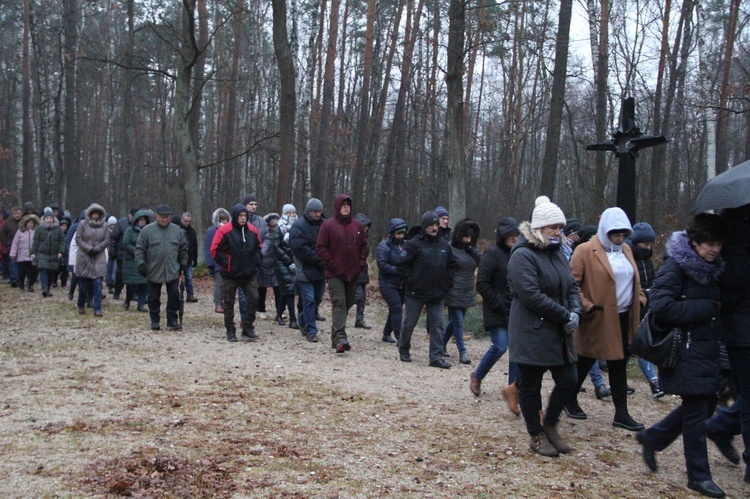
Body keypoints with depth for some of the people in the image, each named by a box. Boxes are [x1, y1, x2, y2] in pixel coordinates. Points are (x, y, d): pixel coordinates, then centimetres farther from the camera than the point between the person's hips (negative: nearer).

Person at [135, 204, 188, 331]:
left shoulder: (177, 230, 5)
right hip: (153, 272, -1)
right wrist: (140, 263, -10)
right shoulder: (147, 230, -3)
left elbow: (183, 249, 13)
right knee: (154, 298, 8)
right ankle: (155, 321, 20)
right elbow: (140, 249, -2)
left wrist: (183, 264, 11)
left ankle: (172, 320, 12)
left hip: (172, 271, 1)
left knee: (174, 296, 0)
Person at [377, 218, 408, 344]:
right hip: (388, 284, -7)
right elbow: (382, 265, -19)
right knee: (397, 308, -14)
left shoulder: (404, 245, 9)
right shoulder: (384, 246, -11)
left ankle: (387, 334, 29)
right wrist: (398, 270, -25)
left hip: (401, 285, 7)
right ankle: (399, 337, -13)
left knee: (395, 310, 15)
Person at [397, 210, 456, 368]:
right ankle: (404, 350, 29)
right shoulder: (414, 243, -8)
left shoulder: (444, 245, 7)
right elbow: (402, 264, -9)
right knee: (409, 323, 9)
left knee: (437, 325, 2)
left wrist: (447, 283, 7)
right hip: (416, 293, -4)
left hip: (437, 294, 4)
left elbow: (451, 265, 17)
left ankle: (436, 357, 5)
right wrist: (411, 281, -11)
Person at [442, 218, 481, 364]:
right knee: (458, 321, -5)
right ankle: (462, 352, -1)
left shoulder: (470, 249, 11)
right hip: (454, 292, -7)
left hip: (467, 292, 7)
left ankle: (443, 343, 32)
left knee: (456, 321, 15)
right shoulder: (450, 249, -10)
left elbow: (481, 261, -1)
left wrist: (471, 249, -11)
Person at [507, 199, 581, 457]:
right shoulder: (523, 256, -14)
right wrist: (565, 316, -18)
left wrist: (575, 311, -5)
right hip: (532, 334, -8)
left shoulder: (558, 253, 12)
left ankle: (550, 425, 29)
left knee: (568, 381, 7)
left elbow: (572, 287, 16)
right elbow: (531, 296, -23)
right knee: (531, 385, 5)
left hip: (559, 333, 8)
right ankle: (537, 435, 21)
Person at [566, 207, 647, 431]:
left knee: (619, 365, 9)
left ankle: (622, 413, 14)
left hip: (623, 318, 6)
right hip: (597, 320, -6)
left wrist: (640, 300, 9)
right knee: (585, 362, 9)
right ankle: (570, 401, 29)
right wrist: (586, 306, -18)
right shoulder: (586, 251, -11)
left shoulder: (626, 250, 11)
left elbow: (634, 280, 22)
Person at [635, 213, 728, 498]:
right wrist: (707, 308, -20)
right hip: (685, 353, -8)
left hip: (706, 350, 8)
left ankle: (651, 438, 31)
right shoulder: (675, 268, -15)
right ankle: (699, 476, 14)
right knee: (696, 411, 0)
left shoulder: (712, 269, 10)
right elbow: (661, 308, -24)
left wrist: (715, 309, 0)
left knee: (704, 405, 15)